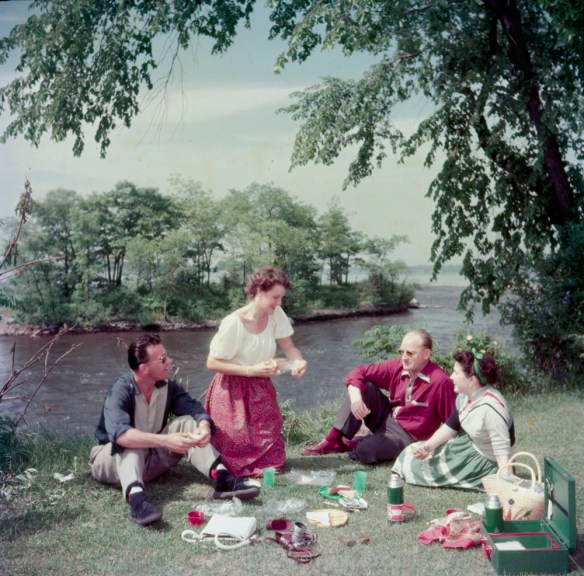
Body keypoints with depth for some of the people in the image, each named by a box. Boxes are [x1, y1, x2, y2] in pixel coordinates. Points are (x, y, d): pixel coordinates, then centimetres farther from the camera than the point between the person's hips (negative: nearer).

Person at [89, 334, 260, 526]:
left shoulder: (168, 386, -7)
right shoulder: (120, 392, -26)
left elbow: (196, 409, -13)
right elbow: (119, 433, -43)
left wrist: (204, 427, -36)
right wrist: (165, 441, -50)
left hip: (151, 457, 5)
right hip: (113, 459, -5)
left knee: (187, 422, -15)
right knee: (131, 441, -36)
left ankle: (222, 478, -31)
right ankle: (136, 497, -59)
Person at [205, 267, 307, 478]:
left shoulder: (276, 314, -8)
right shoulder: (233, 323, -24)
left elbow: (288, 347, -3)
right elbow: (212, 363, -18)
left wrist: (298, 361, -27)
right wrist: (251, 370, -24)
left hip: (261, 389, 5)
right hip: (233, 392, -5)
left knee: (269, 445, 1)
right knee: (239, 450, -5)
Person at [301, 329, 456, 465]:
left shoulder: (440, 381, -23)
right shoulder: (397, 366, -7)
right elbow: (358, 372, -6)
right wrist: (355, 398, -24)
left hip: (406, 436, -5)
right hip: (385, 419, 6)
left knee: (364, 451, -31)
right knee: (364, 386, -16)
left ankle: (348, 445, 6)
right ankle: (333, 440, -13)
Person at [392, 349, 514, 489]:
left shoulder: (491, 407, -33)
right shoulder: (464, 396, -7)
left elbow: (502, 450, -33)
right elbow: (450, 427, 3)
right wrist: (427, 447, -10)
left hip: (484, 461, -8)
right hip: (468, 445, 8)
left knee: (418, 465, -6)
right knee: (413, 455, 7)